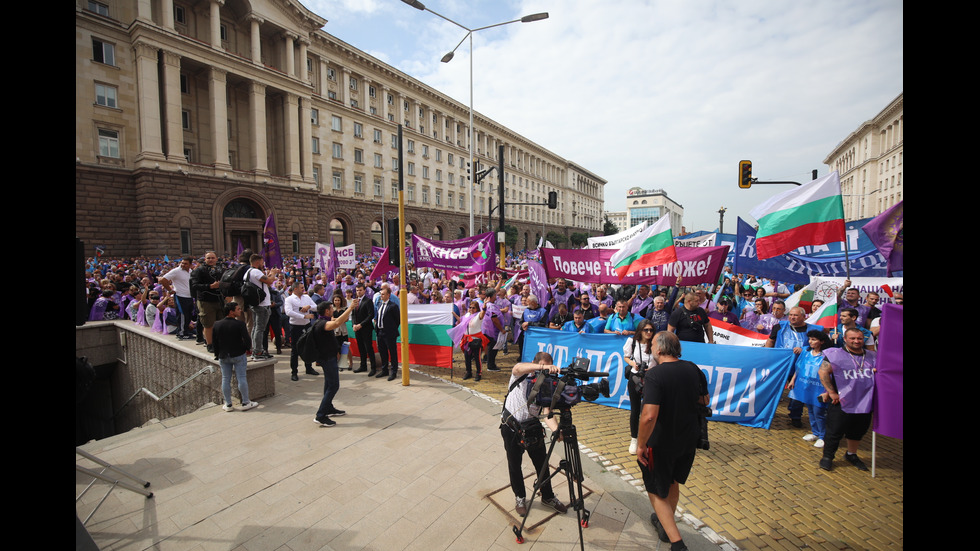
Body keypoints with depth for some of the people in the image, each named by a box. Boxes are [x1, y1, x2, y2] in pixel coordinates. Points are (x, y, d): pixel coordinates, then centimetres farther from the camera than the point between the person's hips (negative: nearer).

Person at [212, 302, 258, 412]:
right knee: (242, 378, 2)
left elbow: (214, 343, 5)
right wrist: (247, 349, 3)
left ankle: (228, 405, 16)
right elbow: (247, 340, -16)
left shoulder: (216, 325, 0)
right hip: (239, 355, -4)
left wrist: (218, 355, 16)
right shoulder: (240, 324, -15)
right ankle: (245, 403, 8)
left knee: (225, 379, 10)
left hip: (223, 357, 4)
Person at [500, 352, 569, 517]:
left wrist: (556, 429, -33)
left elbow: (547, 413, -12)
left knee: (542, 463, 10)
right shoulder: (521, 375, -11)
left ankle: (548, 496, 34)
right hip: (511, 427, -3)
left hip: (532, 426, 3)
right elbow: (518, 368, -39)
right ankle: (520, 497, 33)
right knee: (514, 465, 10)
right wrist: (543, 367, -53)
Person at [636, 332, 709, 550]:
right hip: (690, 439, 7)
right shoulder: (693, 369, -6)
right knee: (673, 482, 27)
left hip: (662, 444, -7)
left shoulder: (654, 375, -26)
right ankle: (665, 524, 46)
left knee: (657, 491, 13)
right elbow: (704, 400, 10)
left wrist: (641, 445, -20)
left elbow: (649, 416, -33)